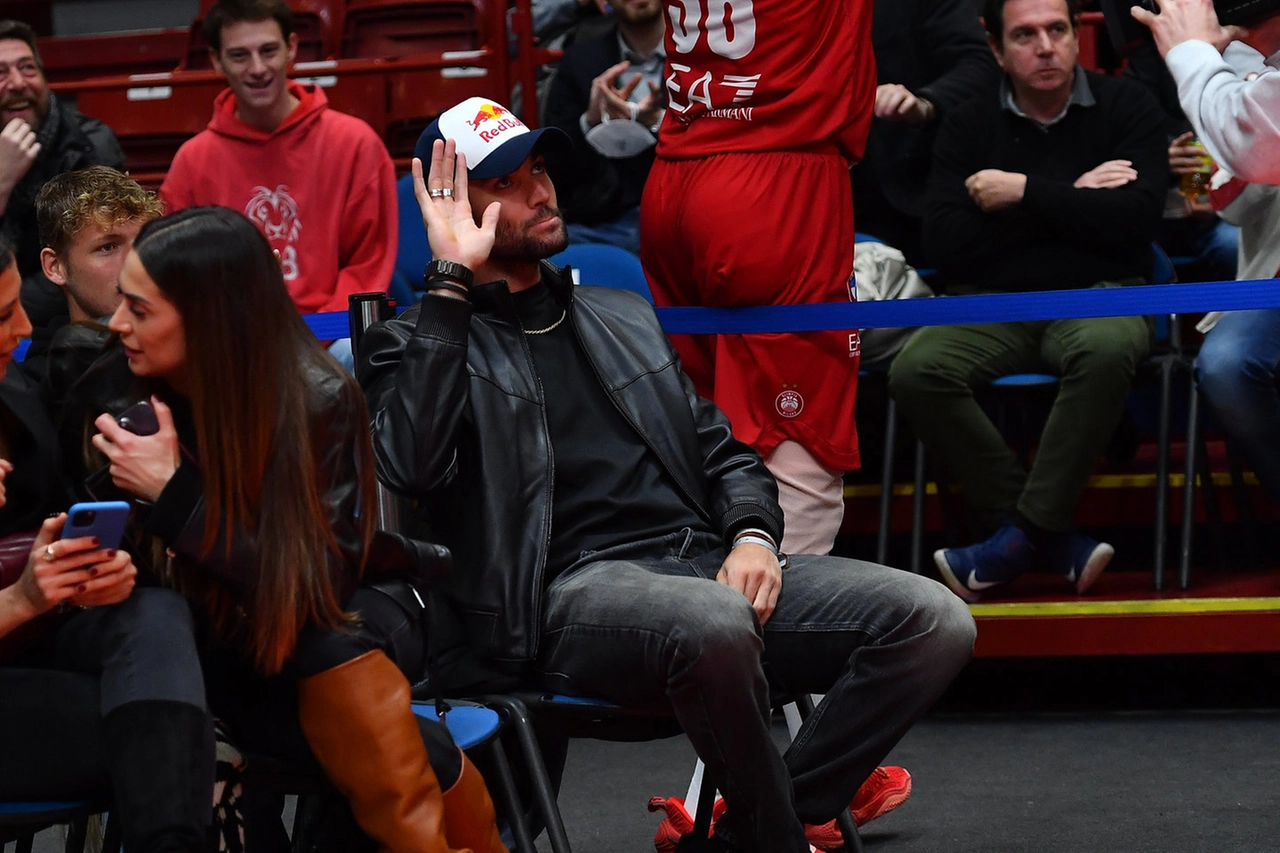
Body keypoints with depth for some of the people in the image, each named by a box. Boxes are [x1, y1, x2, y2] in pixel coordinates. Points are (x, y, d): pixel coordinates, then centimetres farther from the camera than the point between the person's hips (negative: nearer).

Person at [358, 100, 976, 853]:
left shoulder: (625, 318, 27)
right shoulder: (417, 344, 8)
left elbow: (723, 451, 27)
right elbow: (414, 463, -14)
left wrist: (753, 536, 3)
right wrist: (453, 281, -11)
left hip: (711, 567, 6)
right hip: (574, 589, -6)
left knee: (936, 621, -15)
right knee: (713, 621, -41)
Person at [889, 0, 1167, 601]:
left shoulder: (1126, 108, 5)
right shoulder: (968, 128, 9)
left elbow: (1138, 214, -11)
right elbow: (946, 244, -5)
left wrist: (1024, 193, -9)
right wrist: (1071, 201, -6)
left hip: (1097, 294, -2)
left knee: (1106, 351, -38)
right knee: (916, 372, -28)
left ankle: (1027, 532, -26)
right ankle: (1054, 544, -24)